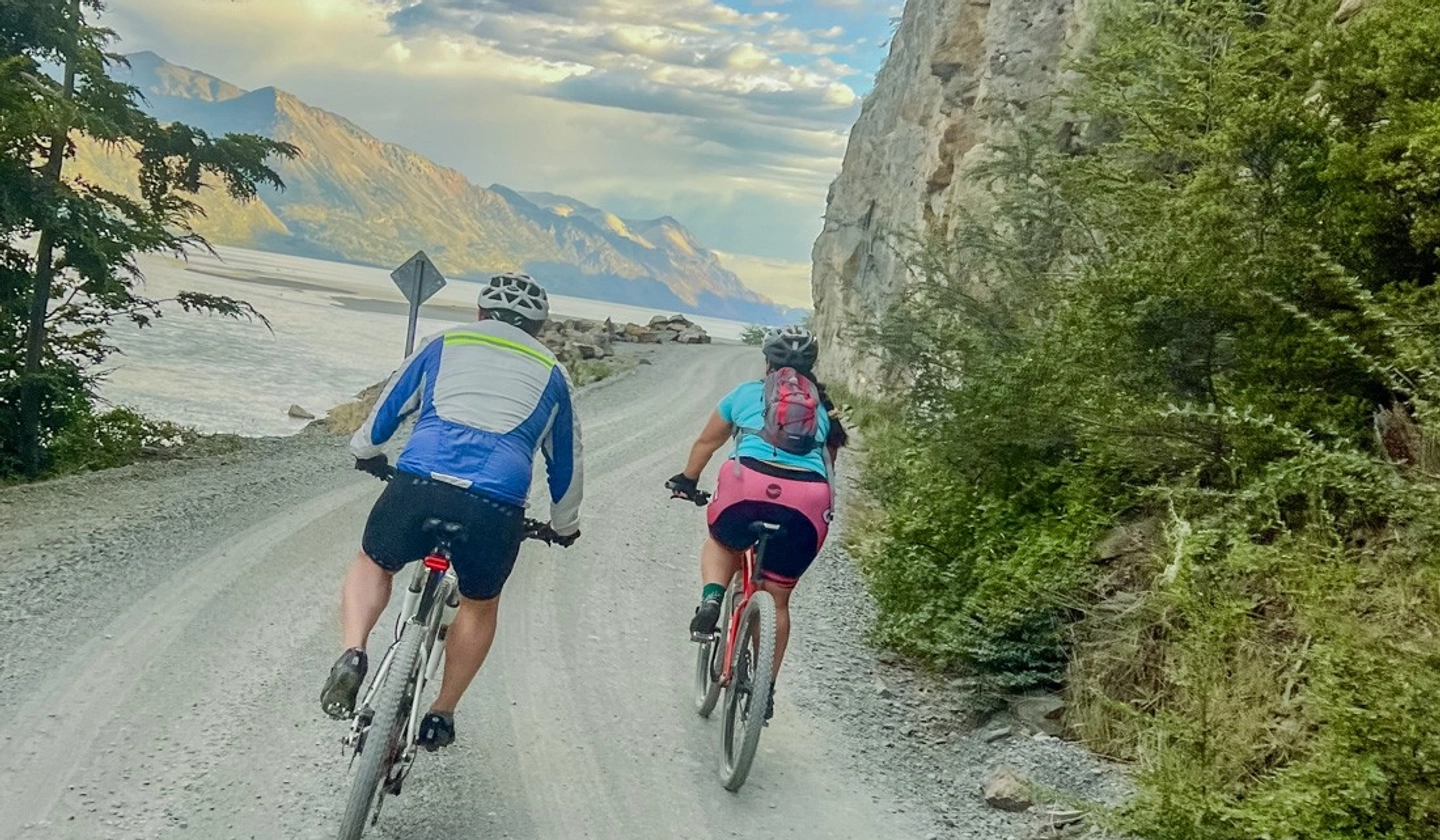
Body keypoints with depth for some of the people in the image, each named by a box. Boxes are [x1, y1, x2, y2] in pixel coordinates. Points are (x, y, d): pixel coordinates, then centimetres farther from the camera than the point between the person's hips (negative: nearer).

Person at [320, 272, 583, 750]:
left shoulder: (446, 344, 23)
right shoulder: (550, 373, 24)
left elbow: (386, 409, 31)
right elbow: (565, 461, 32)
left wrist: (366, 453, 53)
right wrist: (564, 526, 48)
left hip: (419, 486, 0)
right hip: (496, 509, 0)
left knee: (372, 566, 29)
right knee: (480, 606, 29)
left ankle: (353, 654, 5)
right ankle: (441, 717, 30)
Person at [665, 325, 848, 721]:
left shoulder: (746, 393, 23)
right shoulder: (823, 408, 27)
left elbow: (706, 442, 34)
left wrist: (687, 481, 49)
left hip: (749, 484, -2)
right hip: (809, 499, 2)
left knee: (721, 544, 32)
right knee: (777, 599, 19)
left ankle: (711, 599, 4)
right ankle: (766, 687, 20)